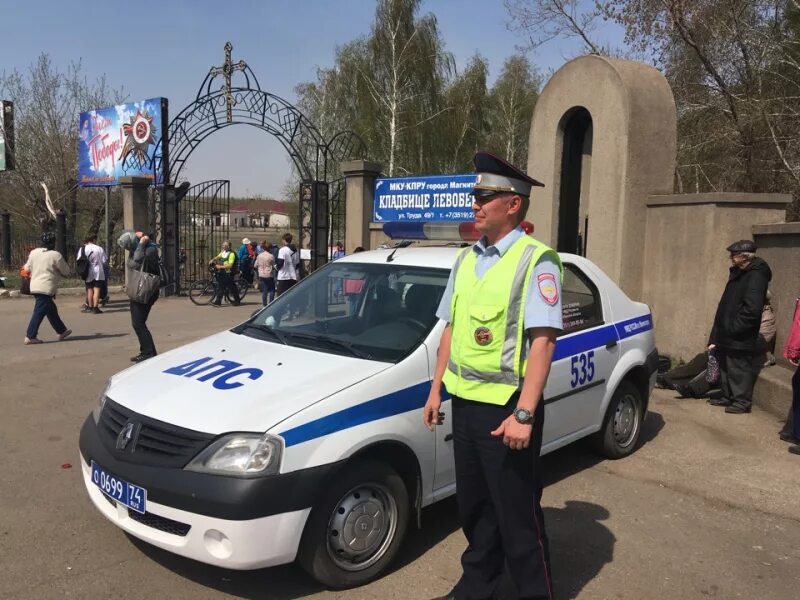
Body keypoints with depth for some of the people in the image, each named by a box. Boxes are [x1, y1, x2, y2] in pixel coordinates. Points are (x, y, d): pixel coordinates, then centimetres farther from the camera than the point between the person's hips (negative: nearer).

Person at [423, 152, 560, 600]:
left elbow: (543, 341, -18)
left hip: (506, 407, -7)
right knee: (473, 505, 20)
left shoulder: (536, 261, -12)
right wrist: (436, 389, 14)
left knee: (517, 514, 6)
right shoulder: (466, 260, 10)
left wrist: (524, 414, -23)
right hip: (464, 402, 7)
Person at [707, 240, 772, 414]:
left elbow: (752, 309, -25)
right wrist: (717, 335, 17)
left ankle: (742, 401, 8)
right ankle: (728, 397, 29)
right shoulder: (739, 273, 14)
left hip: (739, 338, -10)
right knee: (726, 367, 17)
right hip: (727, 335, 10)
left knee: (739, 369, -2)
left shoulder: (755, 276, -17)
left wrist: (733, 327, -19)